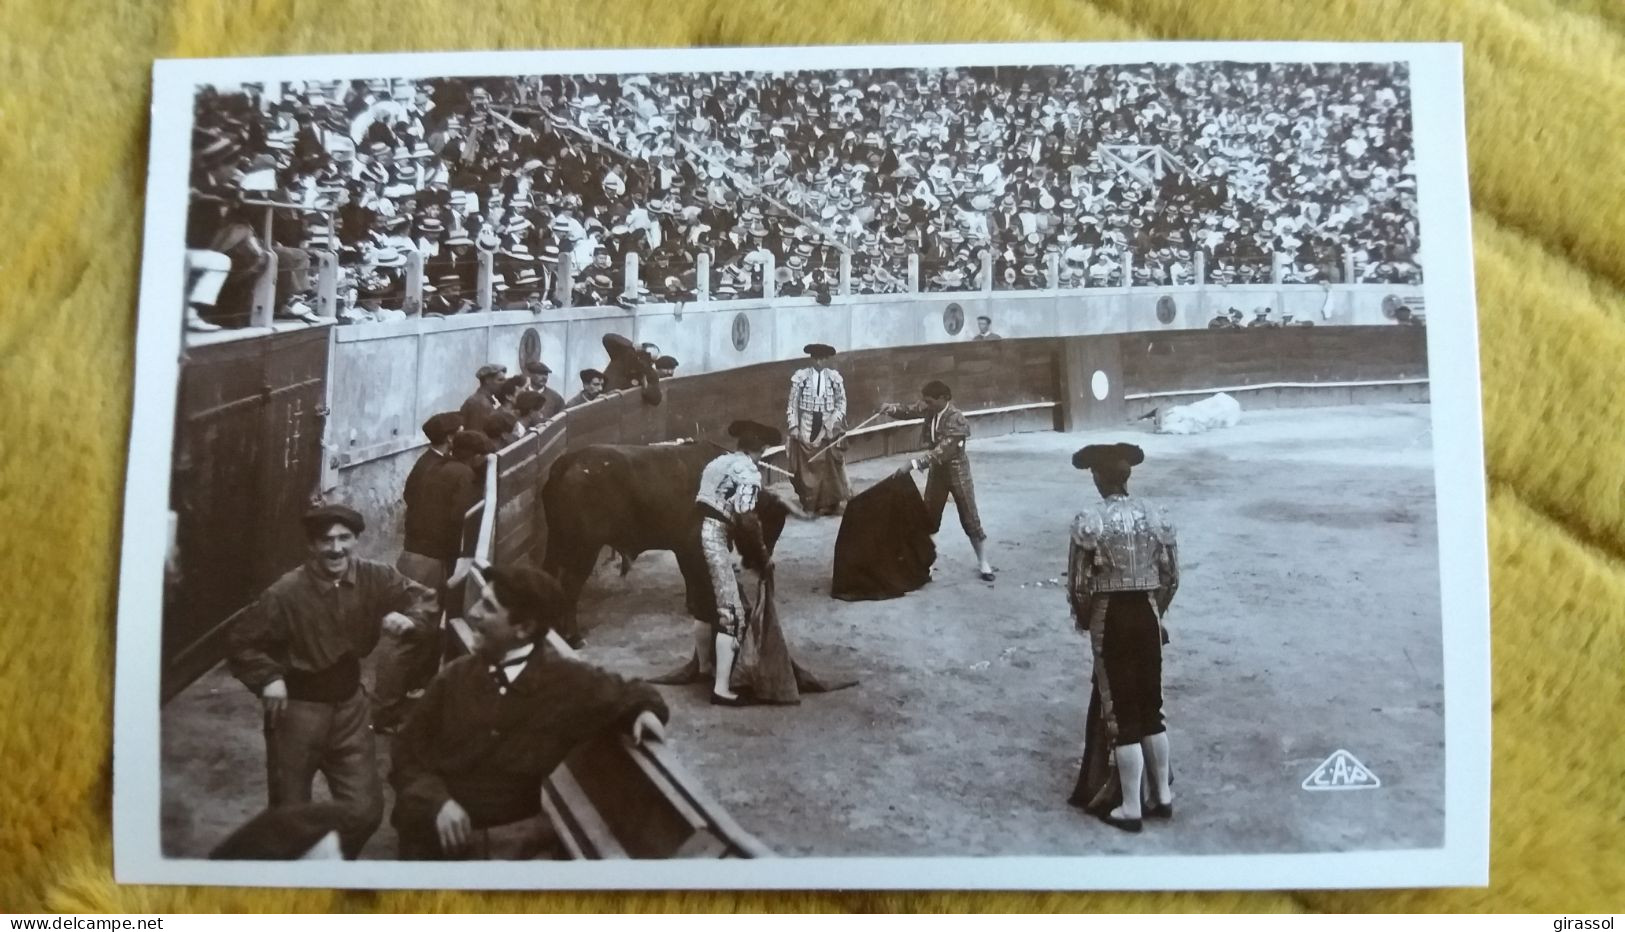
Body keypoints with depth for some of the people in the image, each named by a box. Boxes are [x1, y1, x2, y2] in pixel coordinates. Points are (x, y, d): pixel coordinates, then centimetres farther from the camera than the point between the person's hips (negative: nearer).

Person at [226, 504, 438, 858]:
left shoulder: (374, 578, -8)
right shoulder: (287, 593, -18)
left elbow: (425, 599, 2)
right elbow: (242, 643, -7)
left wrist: (409, 618, -19)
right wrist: (268, 678, -21)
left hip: (349, 706, 4)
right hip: (298, 710, -3)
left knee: (366, 811, 9)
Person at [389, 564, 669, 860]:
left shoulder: (569, 683, 0)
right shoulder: (455, 676, 5)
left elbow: (629, 693, 16)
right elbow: (407, 753, 7)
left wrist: (646, 711, -8)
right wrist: (437, 801, -12)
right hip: (435, 835, 1)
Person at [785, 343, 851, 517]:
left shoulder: (835, 378, -1)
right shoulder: (801, 377, -5)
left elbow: (841, 402, 5)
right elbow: (793, 403, -2)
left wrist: (834, 421, -9)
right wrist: (793, 426, -7)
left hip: (828, 428, 1)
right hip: (806, 427, -1)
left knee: (829, 467, 7)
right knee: (807, 468, 3)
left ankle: (829, 504, 18)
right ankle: (809, 504, 13)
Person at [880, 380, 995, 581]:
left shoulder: (956, 420, -28)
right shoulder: (930, 410, -6)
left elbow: (941, 452, -34)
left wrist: (913, 463, -41)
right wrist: (892, 408, -27)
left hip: (957, 472, -6)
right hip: (937, 472, 7)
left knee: (970, 520, 3)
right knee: (929, 519, 12)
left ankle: (983, 563, 17)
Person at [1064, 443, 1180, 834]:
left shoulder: (1089, 521, -14)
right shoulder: (1155, 514, 0)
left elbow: (1078, 584, -12)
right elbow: (1171, 576, 4)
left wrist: (1083, 620, 6)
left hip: (1110, 618, -5)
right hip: (1147, 614, 5)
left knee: (1119, 714, 4)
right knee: (1150, 707, 18)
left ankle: (1129, 808, 11)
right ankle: (1163, 796, 27)